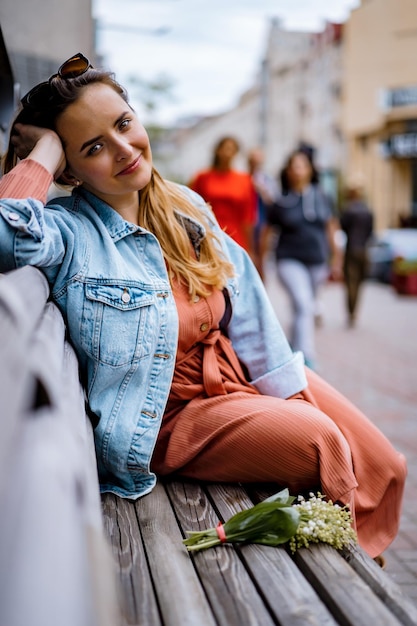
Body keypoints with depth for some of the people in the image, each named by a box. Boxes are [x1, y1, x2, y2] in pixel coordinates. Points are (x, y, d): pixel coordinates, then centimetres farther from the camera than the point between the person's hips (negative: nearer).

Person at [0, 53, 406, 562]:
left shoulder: (187, 209, 3)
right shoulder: (70, 233, -16)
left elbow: (248, 312, 6)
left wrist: (292, 395, 2)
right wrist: (43, 152, -25)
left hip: (244, 377, 7)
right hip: (172, 415, -6)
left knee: (384, 467, -2)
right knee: (319, 443, -24)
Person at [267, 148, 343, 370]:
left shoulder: (321, 197, 4)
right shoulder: (281, 202, -3)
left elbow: (330, 227, 12)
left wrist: (335, 257, 12)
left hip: (317, 260, 4)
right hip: (290, 261, -4)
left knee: (308, 308, 14)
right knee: (303, 305, -20)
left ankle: (292, 346, 37)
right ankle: (307, 359, -22)